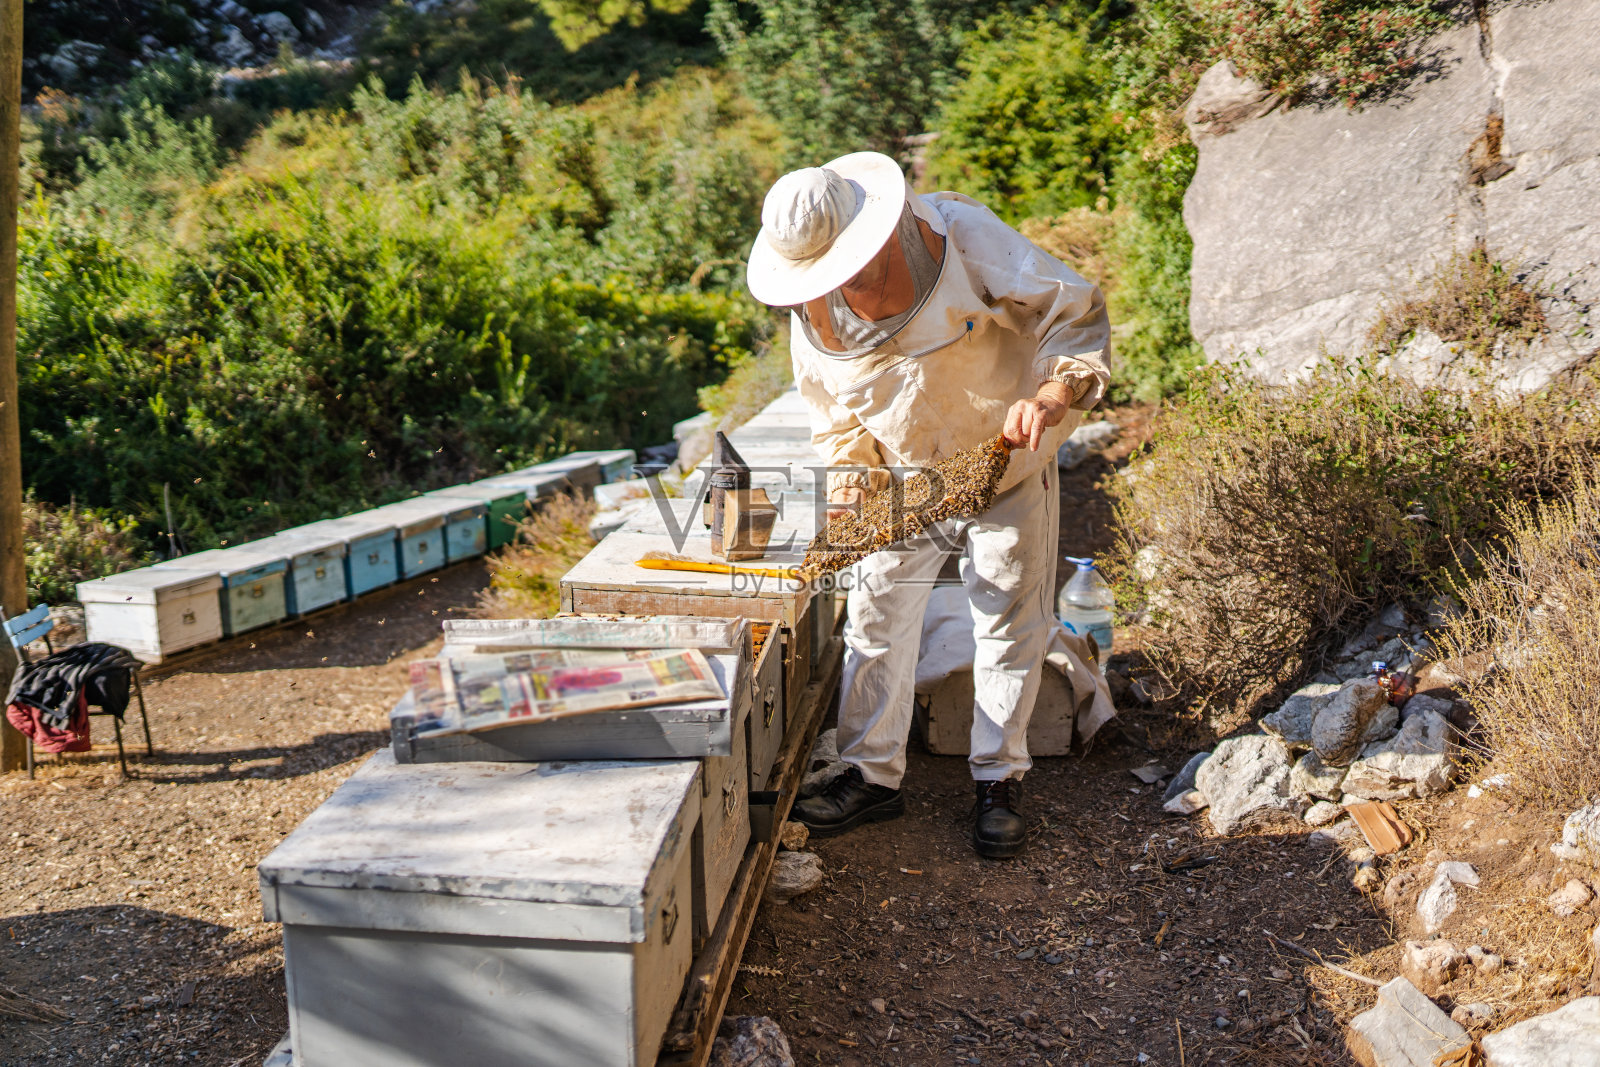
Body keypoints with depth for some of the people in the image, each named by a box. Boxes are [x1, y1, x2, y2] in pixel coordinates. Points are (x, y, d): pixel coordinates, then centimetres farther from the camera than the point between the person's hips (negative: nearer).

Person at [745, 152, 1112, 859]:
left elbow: (1077, 313, -19)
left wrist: (1053, 389, -37)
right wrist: (848, 495, -8)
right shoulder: (814, 316, -10)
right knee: (876, 615, 2)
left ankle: (999, 779, 21)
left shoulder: (963, 237, -24)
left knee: (1011, 624, 5)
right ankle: (874, 774, 18)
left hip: (1007, 467, -3)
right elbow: (838, 417, 5)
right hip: (905, 481, 3)